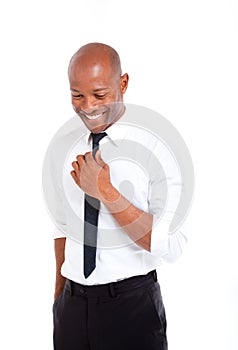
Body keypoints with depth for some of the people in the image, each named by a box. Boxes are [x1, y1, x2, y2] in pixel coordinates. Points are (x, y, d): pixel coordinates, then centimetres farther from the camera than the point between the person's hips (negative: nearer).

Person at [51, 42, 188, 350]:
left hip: (132, 304, -4)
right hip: (72, 304, 5)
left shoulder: (154, 149, -12)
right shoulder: (69, 152, 5)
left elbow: (172, 246, -19)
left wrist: (107, 193, -24)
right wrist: (59, 297, 10)